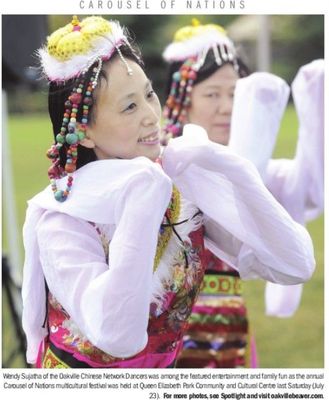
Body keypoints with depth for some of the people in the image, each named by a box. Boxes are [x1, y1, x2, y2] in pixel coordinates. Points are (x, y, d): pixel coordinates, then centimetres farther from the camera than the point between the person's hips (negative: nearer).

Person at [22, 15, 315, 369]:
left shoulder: (186, 180, -6)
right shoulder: (62, 218, -15)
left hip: (167, 366, 4)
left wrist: (230, 167, -18)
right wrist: (143, 204, -29)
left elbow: (296, 267, -13)